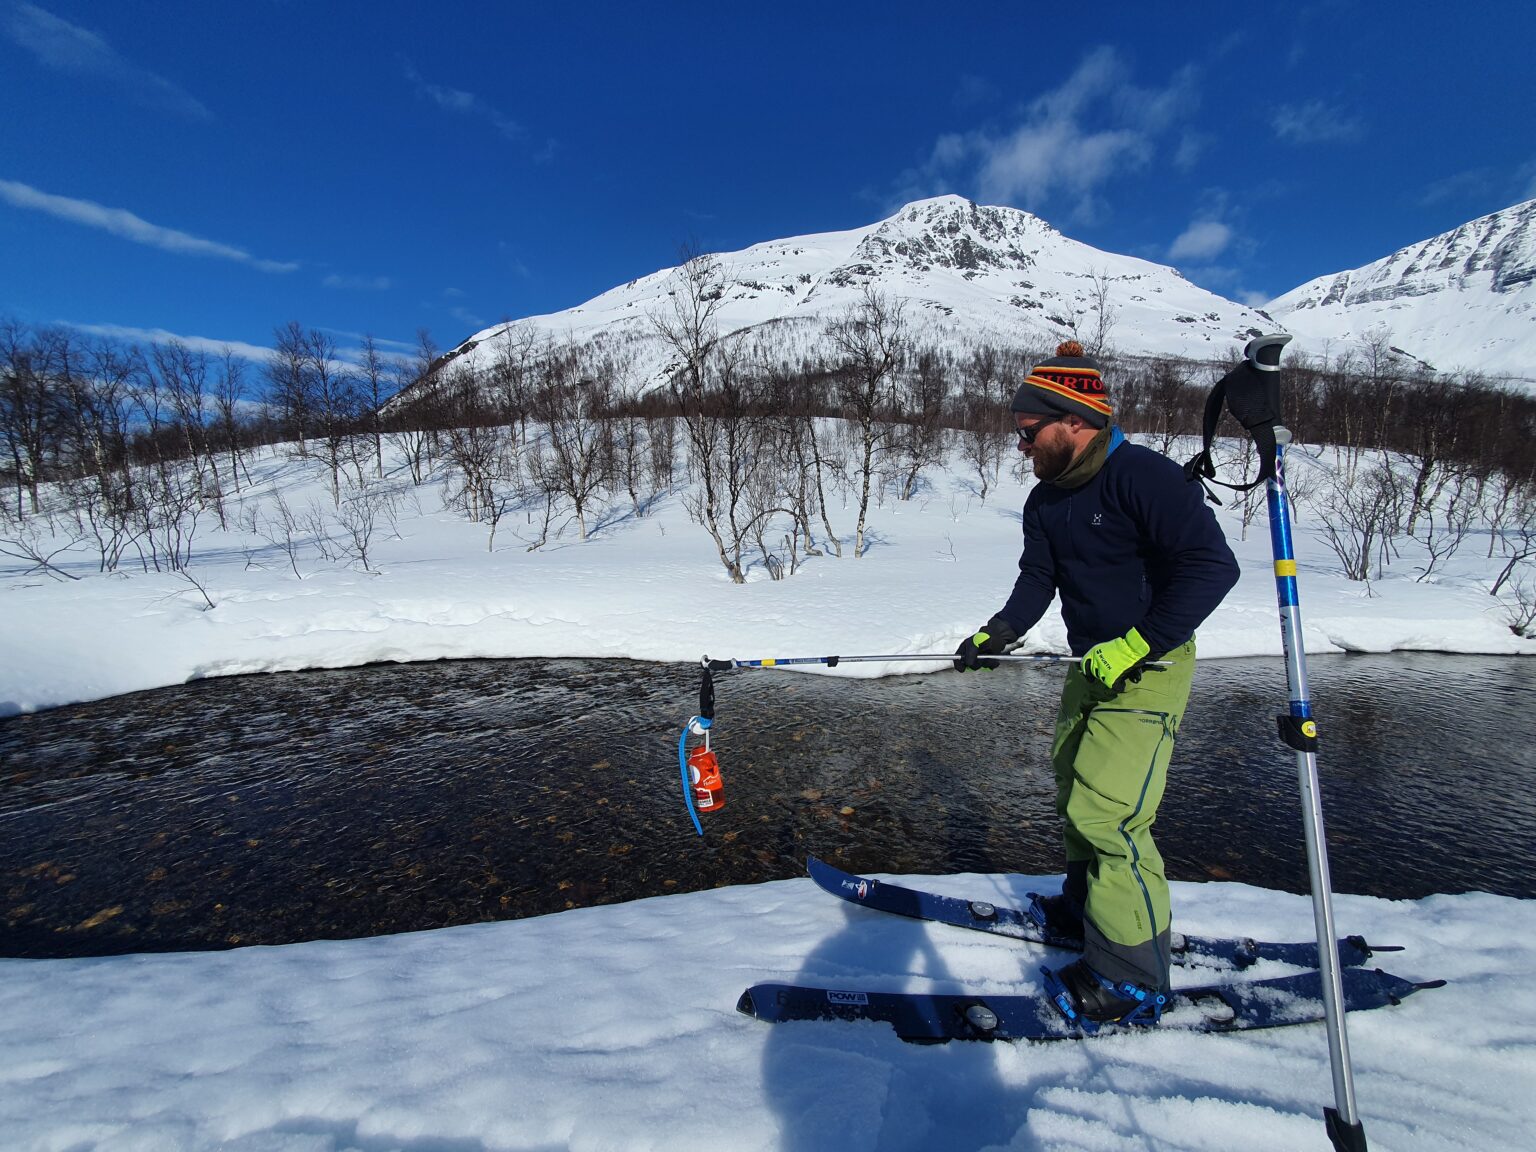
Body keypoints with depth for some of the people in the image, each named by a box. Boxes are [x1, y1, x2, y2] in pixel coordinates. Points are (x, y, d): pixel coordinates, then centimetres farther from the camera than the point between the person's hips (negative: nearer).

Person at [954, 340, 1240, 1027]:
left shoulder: (1140, 476, -21)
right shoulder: (1045, 501, 5)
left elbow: (1213, 566, -27)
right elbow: (1036, 582, 6)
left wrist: (1133, 646, -30)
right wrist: (997, 634, -11)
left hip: (1148, 668, -9)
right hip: (1094, 666, 9)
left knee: (1107, 815, -10)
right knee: (1074, 787, 20)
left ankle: (1133, 979, 7)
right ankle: (1086, 905, 42)